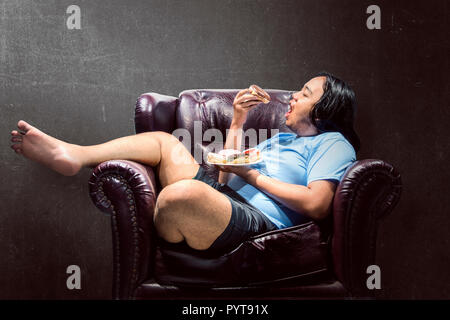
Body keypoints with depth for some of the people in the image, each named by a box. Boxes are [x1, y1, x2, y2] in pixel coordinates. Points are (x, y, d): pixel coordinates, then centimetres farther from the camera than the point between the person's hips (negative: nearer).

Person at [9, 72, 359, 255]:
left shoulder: (333, 144, 6)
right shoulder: (281, 138, 32)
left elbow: (317, 205, -13)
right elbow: (226, 175, 28)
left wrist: (254, 176, -6)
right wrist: (237, 123, 20)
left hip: (259, 221, -9)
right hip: (222, 197, 9)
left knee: (180, 192, -39)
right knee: (164, 140, 10)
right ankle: (74, 155, 4)